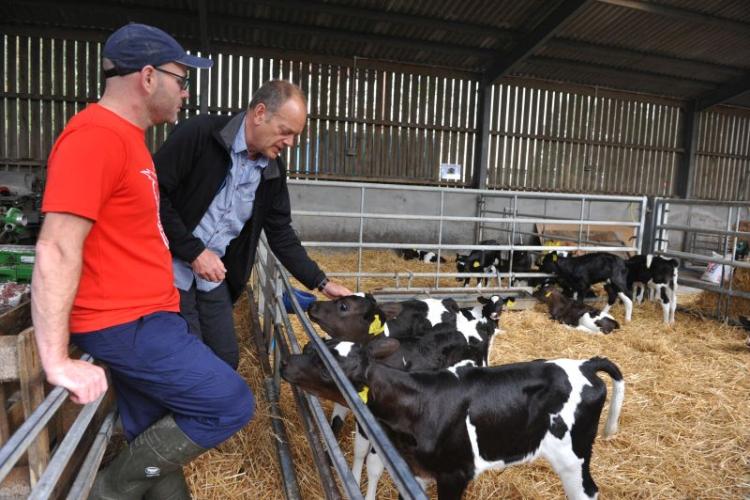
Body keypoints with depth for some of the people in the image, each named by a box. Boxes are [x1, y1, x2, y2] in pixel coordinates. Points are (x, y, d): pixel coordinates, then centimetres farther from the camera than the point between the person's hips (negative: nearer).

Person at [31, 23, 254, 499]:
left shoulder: (125, 135, 14)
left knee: (156, 441, 17)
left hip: (143, 317, 10)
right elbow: (57, 251, -23)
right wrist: (57, 361, -23)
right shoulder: (95, 136, -17)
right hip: (127, 324, -10)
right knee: (230, 405, -3)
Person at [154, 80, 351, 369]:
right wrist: (193, 251, -19)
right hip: (172, 269, -6)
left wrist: (321, 282, 2)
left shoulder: (273, 170, 1)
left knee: (226, 360, 11)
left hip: (214, 276, 6)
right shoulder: (200, 133, -17)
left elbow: (281, 233, 6)